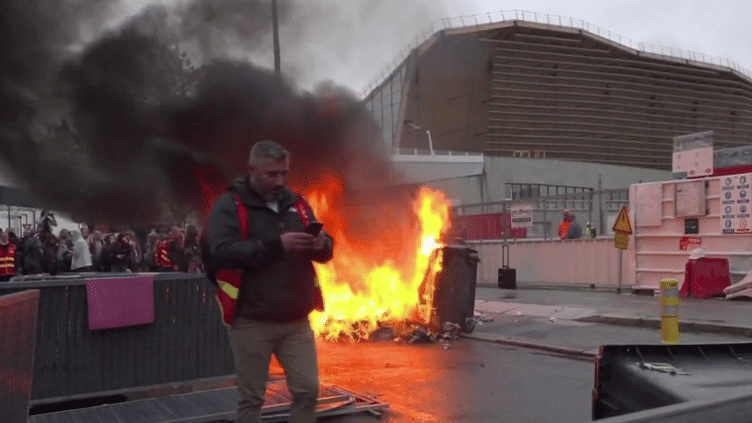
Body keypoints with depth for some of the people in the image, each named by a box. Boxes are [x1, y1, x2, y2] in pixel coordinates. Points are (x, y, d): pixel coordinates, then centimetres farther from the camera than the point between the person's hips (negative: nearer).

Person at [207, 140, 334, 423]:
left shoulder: (296, 204, 10)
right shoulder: (229, 206, -6)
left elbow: (325, 251, 11)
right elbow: (222, 253, -21)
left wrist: (321, 244, -13)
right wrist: (276, 245, -27)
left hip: (296, 321, 4)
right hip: (251, 323, -4)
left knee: (307, 390, 7)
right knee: (251, 398, 8)